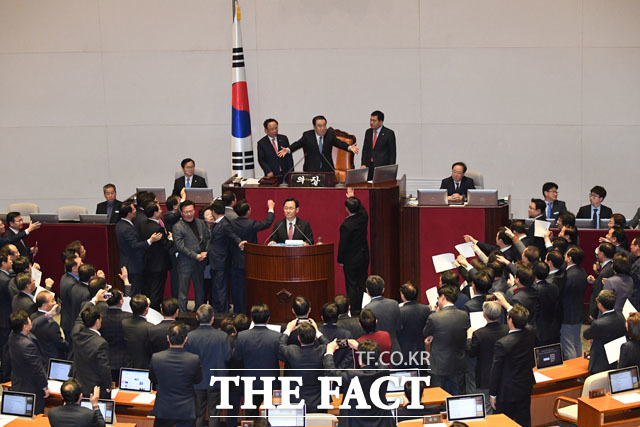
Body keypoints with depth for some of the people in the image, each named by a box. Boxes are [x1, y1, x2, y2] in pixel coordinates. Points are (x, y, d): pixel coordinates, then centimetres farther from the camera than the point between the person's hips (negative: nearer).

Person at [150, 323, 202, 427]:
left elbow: (153, 380, 3)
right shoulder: (194, 359, -18)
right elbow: (198, 380, 0)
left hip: (163, 410, 1)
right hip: (186, 411, -1)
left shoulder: (156, 358, -15)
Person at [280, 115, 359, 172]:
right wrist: (288, 149, -19)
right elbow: (297, 144, -2)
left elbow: (339, 143, 0)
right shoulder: (307, 135, 2)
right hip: (311, 170, -2)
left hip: (327, 170, 2)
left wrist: (349, 147, -18)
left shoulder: (330, 134, 7)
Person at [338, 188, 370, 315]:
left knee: (352, 285, 2)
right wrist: (352, 197, 33)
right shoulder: (363, 217, -5)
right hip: (364, 256, 6)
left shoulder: (346, 225, -22)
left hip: (351, 259, -6)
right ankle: (363, 309, 20)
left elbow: (343, 244, -15)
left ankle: (354, 311, 5)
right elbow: (361, 207, 20)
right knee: (362, 284, 13)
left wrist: (340, 260, -3)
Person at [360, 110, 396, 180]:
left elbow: (392, 153, -1)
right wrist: (363, 164, 3)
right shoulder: (368, 132, 13)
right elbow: (365, 150, 15)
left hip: (382, 167, -4)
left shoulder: (389, 133, -2)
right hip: (369, 167, 4)